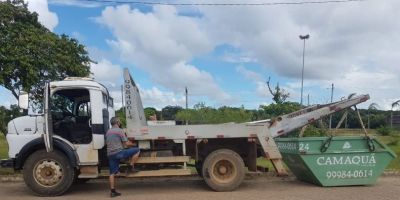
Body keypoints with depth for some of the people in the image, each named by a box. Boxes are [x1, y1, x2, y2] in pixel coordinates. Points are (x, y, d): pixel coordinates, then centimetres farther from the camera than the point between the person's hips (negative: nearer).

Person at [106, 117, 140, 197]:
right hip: (118, 152, -8)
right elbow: (127, 143, -8)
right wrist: (132, 144, 15)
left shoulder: (108, 132, 19)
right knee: (137, 150, 0)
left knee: (112, 173, 10)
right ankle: (130, 167, 2)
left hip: (110, 154, 8)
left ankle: (113, 191, 9)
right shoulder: (119, 130, -6)